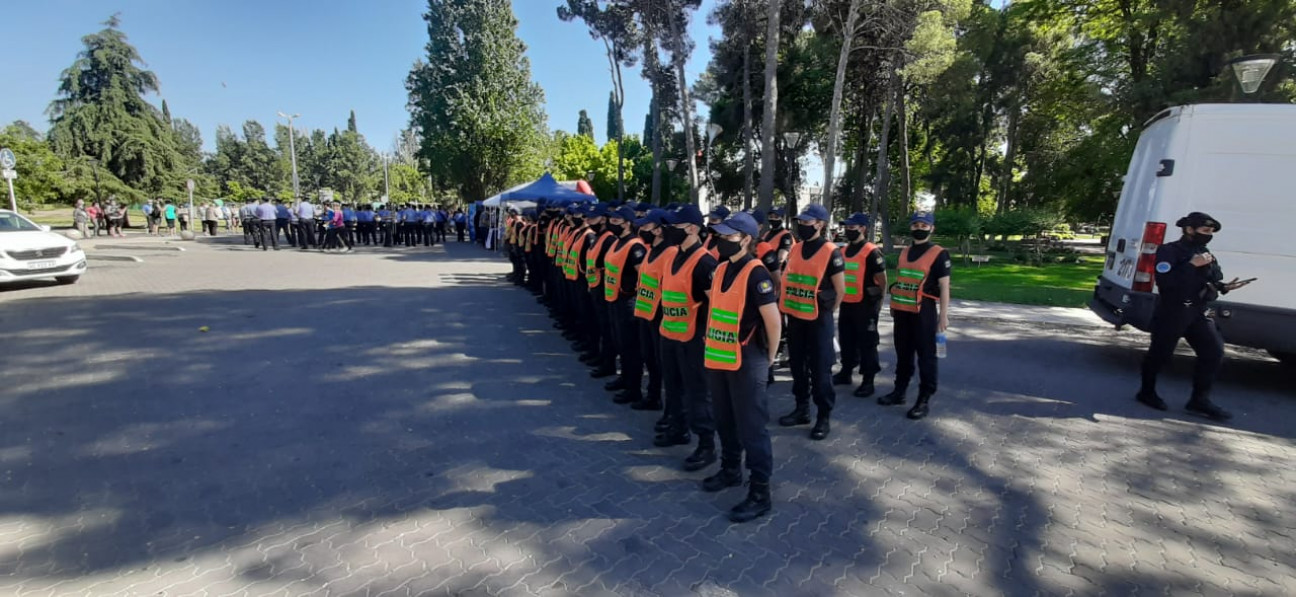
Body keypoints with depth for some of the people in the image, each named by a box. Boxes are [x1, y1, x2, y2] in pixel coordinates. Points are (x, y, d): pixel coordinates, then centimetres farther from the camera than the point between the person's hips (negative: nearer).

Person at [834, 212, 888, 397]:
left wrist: (876, 302, -3)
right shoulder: (844, 251, 10)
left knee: (866, 344, 1)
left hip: (865, 306, -7)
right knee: (846, 340, 17)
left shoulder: (872, 252, -13)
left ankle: (868, 381, 9)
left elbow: (882, 280, -10)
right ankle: (846, 372, 31)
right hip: (846, 304, 7)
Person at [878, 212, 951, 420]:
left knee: (926, 356, 2)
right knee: (903, 354, 15)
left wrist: (944, 314, -12)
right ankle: (899, 391, 27)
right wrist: (894, 307, 19)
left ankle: (924, 400, 9)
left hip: (924, 311, -6)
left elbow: (944, 286, -8)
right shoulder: (904, 252, 12)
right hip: (902, 311, 6)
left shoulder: (939, 254, -6)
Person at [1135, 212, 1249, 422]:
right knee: (1160, 353, 2)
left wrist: (1224, 287, 0)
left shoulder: (1206, 254, 17)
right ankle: (1147, 392, 19)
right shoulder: (1169, 251, -9)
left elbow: (1212, 281, 20)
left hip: (1199, 313, 8)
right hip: (1172, 312, -7)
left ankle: (1200, 400, 9)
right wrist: (1192, 265, -22)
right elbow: (1164, 281, -23)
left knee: (1214, 352, 1)